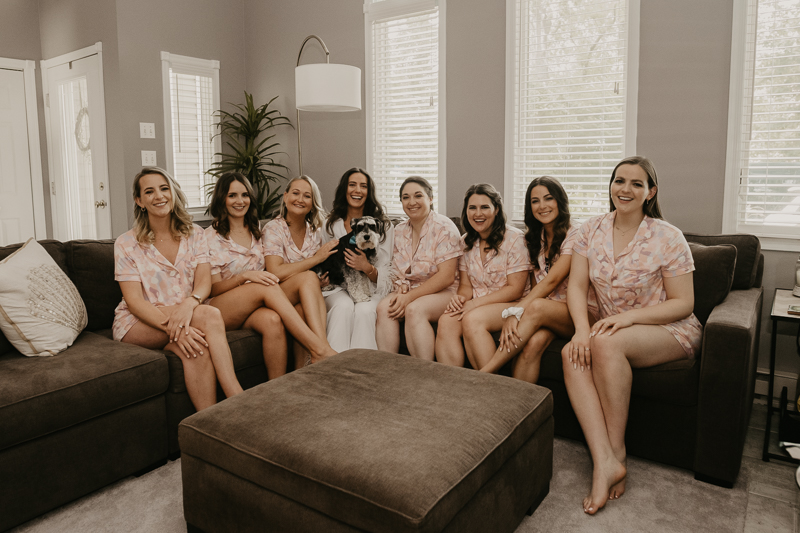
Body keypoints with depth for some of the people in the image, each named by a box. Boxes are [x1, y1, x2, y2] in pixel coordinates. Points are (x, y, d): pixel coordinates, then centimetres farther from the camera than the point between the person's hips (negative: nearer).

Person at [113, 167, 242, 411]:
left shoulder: (194, 234, 6)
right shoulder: (126, 243, -3)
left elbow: (204, 282, -7)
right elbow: (134, 301, -12)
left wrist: (189, 303, -33)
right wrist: (172, 326, -31)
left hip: (186, 316, 3)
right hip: (136, 325, -2)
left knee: (196, 345, -36)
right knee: (210, 315, -32)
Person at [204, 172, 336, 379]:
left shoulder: (256, 232, 17)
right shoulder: (211, 236, 0)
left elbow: (268, 273, 19)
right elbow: (214, 288, -4)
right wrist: (245, 276, -24)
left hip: (254, 308, 4)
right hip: (220, 310, -3)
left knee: (273, 320, -35)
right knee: (267, 287, -33)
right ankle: (319, 347, -38)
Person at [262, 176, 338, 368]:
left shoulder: (314, 231, 10)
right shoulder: (274, 229, -6)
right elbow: (276, 273, -21)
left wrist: (322, 280, -7)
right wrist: (316, 258, -19)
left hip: (302, 301, 4)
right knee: (308, 277, -33)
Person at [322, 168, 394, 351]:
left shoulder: (384, 225, 9)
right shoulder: (330, 225, 13)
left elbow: (384, 275, 3)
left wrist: (367, 268, -20)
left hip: (371, 289, -1)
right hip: (338, 289, 1)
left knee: (364, 310, -34)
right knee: (344, 306, -33)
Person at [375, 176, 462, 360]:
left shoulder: (444, 227, -9)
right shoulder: (399, 230, 11)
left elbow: (446, 277, -17)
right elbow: (397, 271, 15)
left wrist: (409, 297, -21)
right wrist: (401, 291, -9)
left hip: (442, 293, -5)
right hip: (409, 291, 5)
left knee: (414, 309, -34)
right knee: (383, 307, -24)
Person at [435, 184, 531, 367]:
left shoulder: (514, 239, -7)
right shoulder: (466, 242, 11)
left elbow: (515, 289, -12)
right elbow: (466, 284, 11)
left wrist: (475, 303, -20)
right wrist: (460, 297, -14)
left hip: (511, 304, -4)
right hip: (475, 306, 5)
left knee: (472, 319, -32)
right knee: (446, 321, -25)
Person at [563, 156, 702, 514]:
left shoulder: (668, 237, -10)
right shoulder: (591, 230, 2)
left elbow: (683, 304, -10)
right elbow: (576, 287, -2)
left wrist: (628, 316, -23)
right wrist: (582, 329, -20)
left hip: (669, 332, -4)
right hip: (612, 329, 4)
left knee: (606, 342, -34)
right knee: (572, 353, -27)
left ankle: (616, 451, -17)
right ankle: (605, 462, -30)